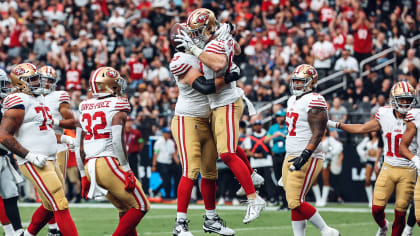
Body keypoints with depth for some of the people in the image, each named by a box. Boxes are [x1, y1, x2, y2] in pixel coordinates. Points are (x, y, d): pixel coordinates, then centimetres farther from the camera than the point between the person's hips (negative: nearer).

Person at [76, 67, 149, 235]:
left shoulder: (85, 108, 14)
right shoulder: (117, 106, -6)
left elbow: (79, 147, 14)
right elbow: (118, 141, -16)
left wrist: (84, 175, 20)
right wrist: (126, 170, -10)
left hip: (90, 165, 8)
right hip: (110, 164, -8)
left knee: (125, 209, 18)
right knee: (140, 206, 1)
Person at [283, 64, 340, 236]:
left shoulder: (314, 102, -13)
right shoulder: (293, 100, 17)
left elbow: (317, 134, -20)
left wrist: (305, 155, -29)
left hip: (307, 159, -10)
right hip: (291, 157, 10)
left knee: (296, 203, -12)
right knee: (294, 203, 7)